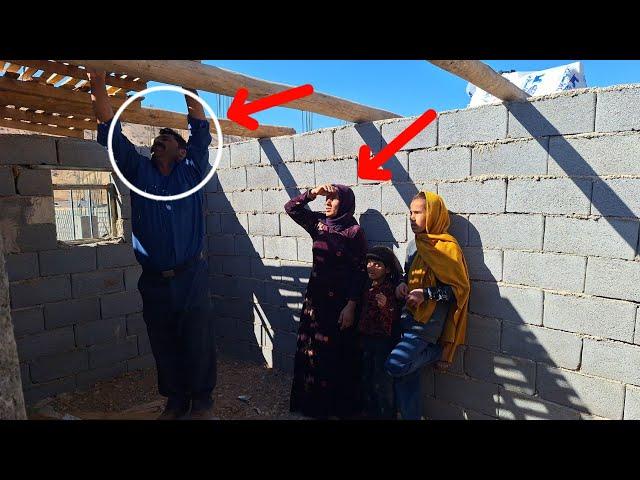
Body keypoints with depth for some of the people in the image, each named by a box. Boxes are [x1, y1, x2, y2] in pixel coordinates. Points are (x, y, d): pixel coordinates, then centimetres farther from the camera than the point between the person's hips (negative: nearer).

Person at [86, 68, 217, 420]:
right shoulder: (139, 170, 10)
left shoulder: (192, 171, 6)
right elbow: (112, 134, 4)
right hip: (153, 281, 3)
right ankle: (175, 401, 29)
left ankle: (202, 400, 22)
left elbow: (201, 132, -1)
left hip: (191, 276, -2)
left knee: (198, 342, 5)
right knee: (164, 345, 12)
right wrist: (98, 86, -3)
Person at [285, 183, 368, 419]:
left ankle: (340, 407, 24)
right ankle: (312, 402, 28)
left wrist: (351, 306, -14)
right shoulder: (318, 223, 5)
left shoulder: (354, 231, -10)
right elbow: (291, 208, 6)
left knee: (337, 354, 5)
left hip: (340, 300, -5)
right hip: (315, 296, 5)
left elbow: (360, 272, -11)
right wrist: (313, 192, -6)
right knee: (311, 350, 10)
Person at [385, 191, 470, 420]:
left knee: (395, 365, -20)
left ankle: (438, 352, 3)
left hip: (428, 322, -7)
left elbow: (461, 288, -11)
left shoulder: (446, 247, -12)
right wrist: (403, 284, 2)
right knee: (408, 376, 8)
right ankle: (411, 416, 25)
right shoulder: (414, 244, 11)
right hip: (408, 318, 7)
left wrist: (426, 294, -19)